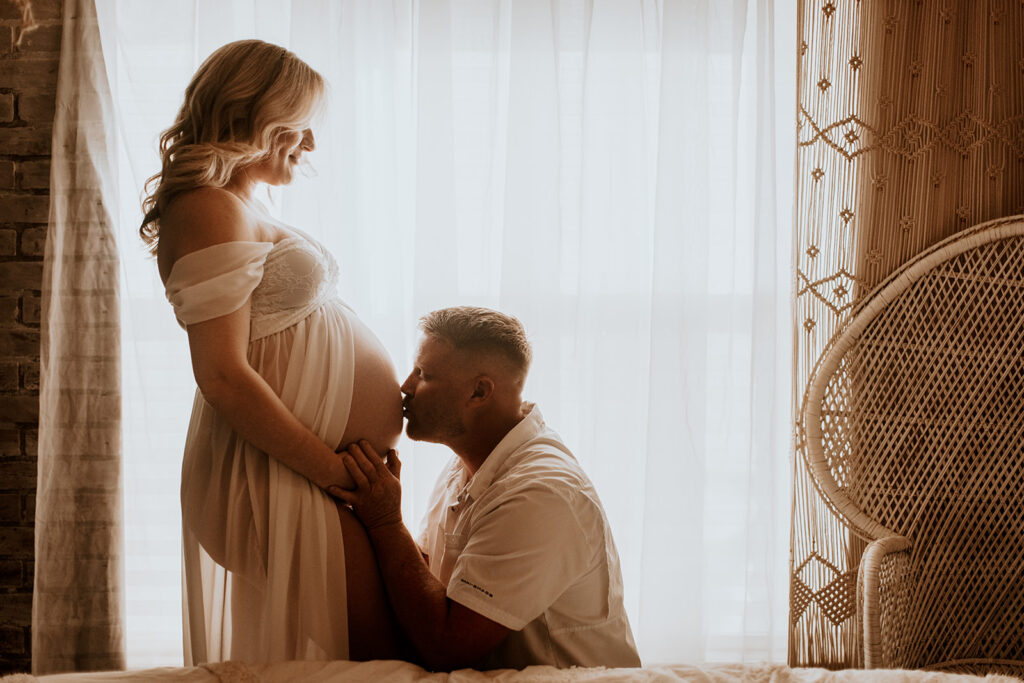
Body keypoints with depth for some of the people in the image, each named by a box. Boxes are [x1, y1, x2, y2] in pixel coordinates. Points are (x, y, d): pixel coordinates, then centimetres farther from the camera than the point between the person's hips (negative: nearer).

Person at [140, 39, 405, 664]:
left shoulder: (246, 210, 19)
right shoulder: (210, 209, -13)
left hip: (318, 467, 10)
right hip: (287, 474, -10)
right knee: (380, 660, -7)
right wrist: (337, 470, -19)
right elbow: (224, 378, -21)